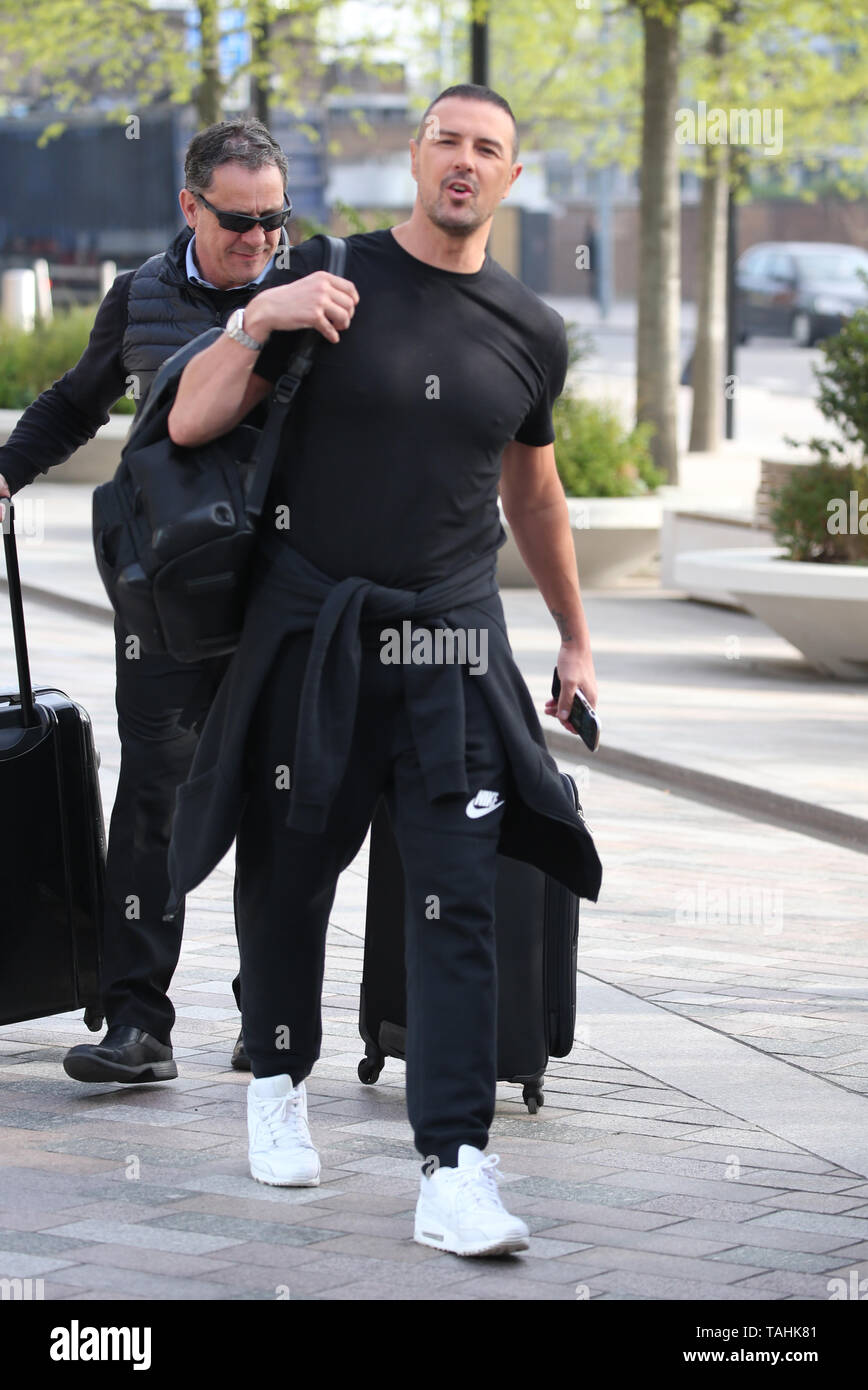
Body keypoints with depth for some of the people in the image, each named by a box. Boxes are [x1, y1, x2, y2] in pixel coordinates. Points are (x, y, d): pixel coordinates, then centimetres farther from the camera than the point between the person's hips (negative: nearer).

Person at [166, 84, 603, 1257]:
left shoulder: (531, 334, 7)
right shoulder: (329, 281, -2)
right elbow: (190, 425, -3)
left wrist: (575, 637, 27)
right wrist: (260, 320, -19)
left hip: (451, 634, 1)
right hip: (311, 628, -1)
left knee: (458, 901, -8)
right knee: (292, 868, 10)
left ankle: (454, 1174, -11)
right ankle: (279, 1081, 36)